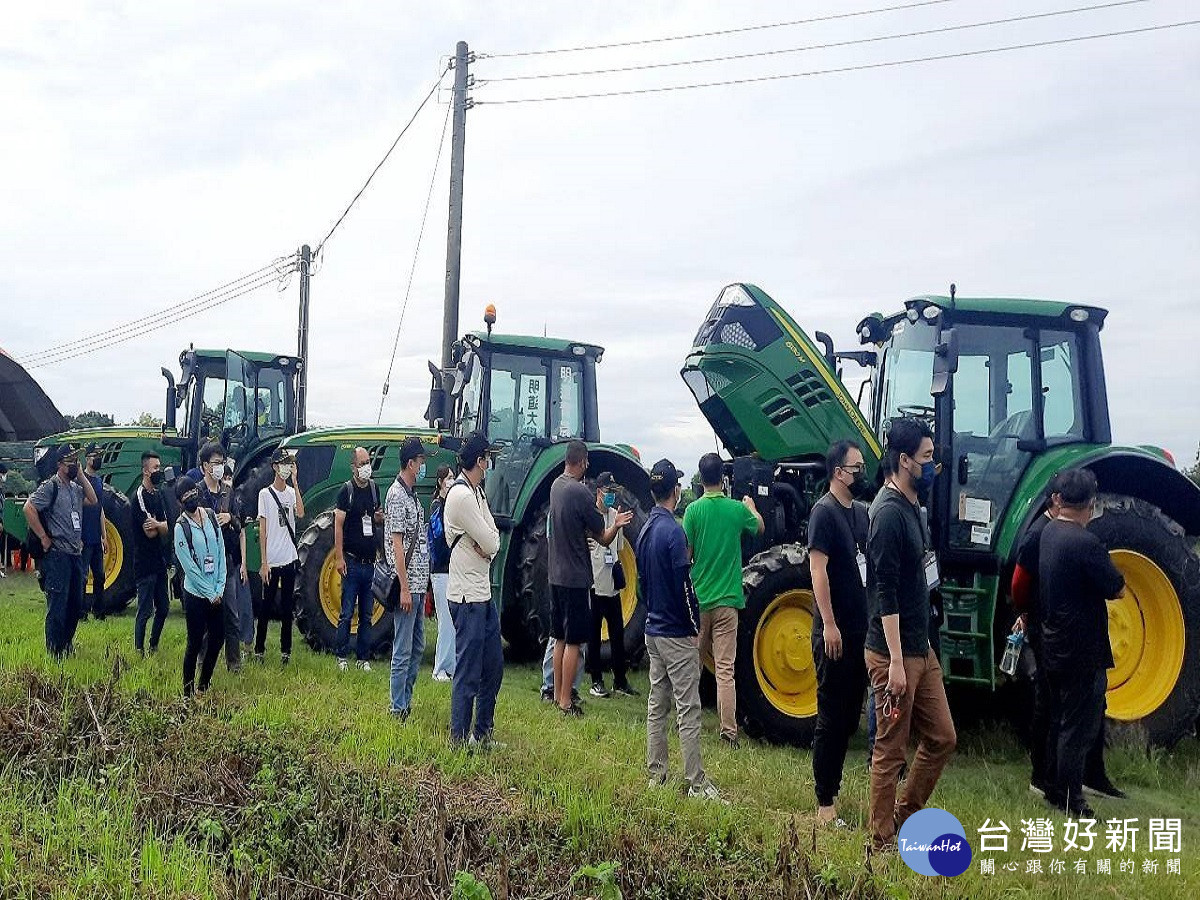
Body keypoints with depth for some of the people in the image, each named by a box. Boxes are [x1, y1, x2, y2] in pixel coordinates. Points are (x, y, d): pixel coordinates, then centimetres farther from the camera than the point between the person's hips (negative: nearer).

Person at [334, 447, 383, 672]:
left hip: (370, 561, 5)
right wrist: (339, 558, -15)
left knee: (367, 615, 9)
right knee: (347, 613, 0)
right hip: (352, 561, -5)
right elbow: (338, 525, -9)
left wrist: (381, 518, -2)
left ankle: (364, 658, 16)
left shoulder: (374, 489, 10)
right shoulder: (347, 490, -6)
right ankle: (341, 657, 10)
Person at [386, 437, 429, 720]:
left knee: (417, 647, 15)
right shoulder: (397, 495, -13)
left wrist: (421, 584, 19)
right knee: (403, 650, -3)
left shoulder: (412, 495, 16)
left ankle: (406, 701, 24)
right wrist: (404, 588, -20)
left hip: (418, 583, 10)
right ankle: (398, 709, 5)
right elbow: (397, 544, -18)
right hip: (407, 585, -10)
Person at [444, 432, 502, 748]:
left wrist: (486, 543, -12)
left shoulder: (477, 492, 14)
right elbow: (491, 543, -19)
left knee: (493, 665, 17)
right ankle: (459, 739, 9)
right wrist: (488, 543, 2)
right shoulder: (461, 495, -18)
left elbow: (493, 538, 9)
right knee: (468, 672, -2)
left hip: (484, 593, 10)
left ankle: (483, 732, 28)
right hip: (468, 596, -10)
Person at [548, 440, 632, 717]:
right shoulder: (581, 493, -18)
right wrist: (616, 525, 8)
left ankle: (558, 694, 24)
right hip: (576, 577, -8)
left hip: (556, 576, 8)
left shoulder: (556, 486, 7)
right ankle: (565, 702, 2)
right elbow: (604, 539, -10)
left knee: (560, 638, 16)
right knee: (573, 641, -2)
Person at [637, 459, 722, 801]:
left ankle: (656, 774, 20)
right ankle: (696, 784, 1)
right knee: (688, 710, -4)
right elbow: (683, 585, -19)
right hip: (677, 634, -8)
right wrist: (695, 627, -10)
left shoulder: (645, 530, 7)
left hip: (653, 630, 8)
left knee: (656, 705, 13)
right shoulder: (673, 531, -18)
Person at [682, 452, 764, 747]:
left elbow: (686, 554, -7)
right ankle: (729, 730, -2)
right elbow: (759, 527, 19)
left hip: (697, 598, 0)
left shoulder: (693, 510, -8)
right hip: (727, 600, 0)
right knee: (725, 667, 0)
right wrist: (751, 507, 39)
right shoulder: (737, 509, -3)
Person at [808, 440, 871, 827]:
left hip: (860, 631, 8)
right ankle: (824, 804, 7)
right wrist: (829, 625, -22)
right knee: (831, 719, -1)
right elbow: (818, 569, -18)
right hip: (835, 632, -8)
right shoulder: (825, 511, -12)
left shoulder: (861, 512, 12)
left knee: (850, 716, 15)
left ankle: (832, 789, 27)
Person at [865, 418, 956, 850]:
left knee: (942, 738, 15)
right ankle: (883, 843, 15)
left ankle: (903, 816, 28)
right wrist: (896, 661, -23)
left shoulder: (913, 509, 11)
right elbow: (885, 593, -21)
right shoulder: (890, 514, -18)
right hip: (894, 652, -9)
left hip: (921, 649, 9)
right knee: (891, 750, 2)